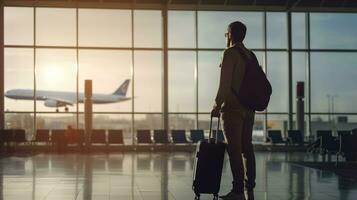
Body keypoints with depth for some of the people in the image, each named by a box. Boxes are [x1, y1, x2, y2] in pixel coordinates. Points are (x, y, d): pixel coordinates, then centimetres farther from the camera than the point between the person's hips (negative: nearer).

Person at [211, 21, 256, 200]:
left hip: (233, 108, -8)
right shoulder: (250, 55, 15)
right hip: (249, 108, 8)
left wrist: (217, 105, -10)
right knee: (247, 148, 10)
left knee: (234, 149, -7)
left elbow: (225, 83, -14)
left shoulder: (230, 53, -8)